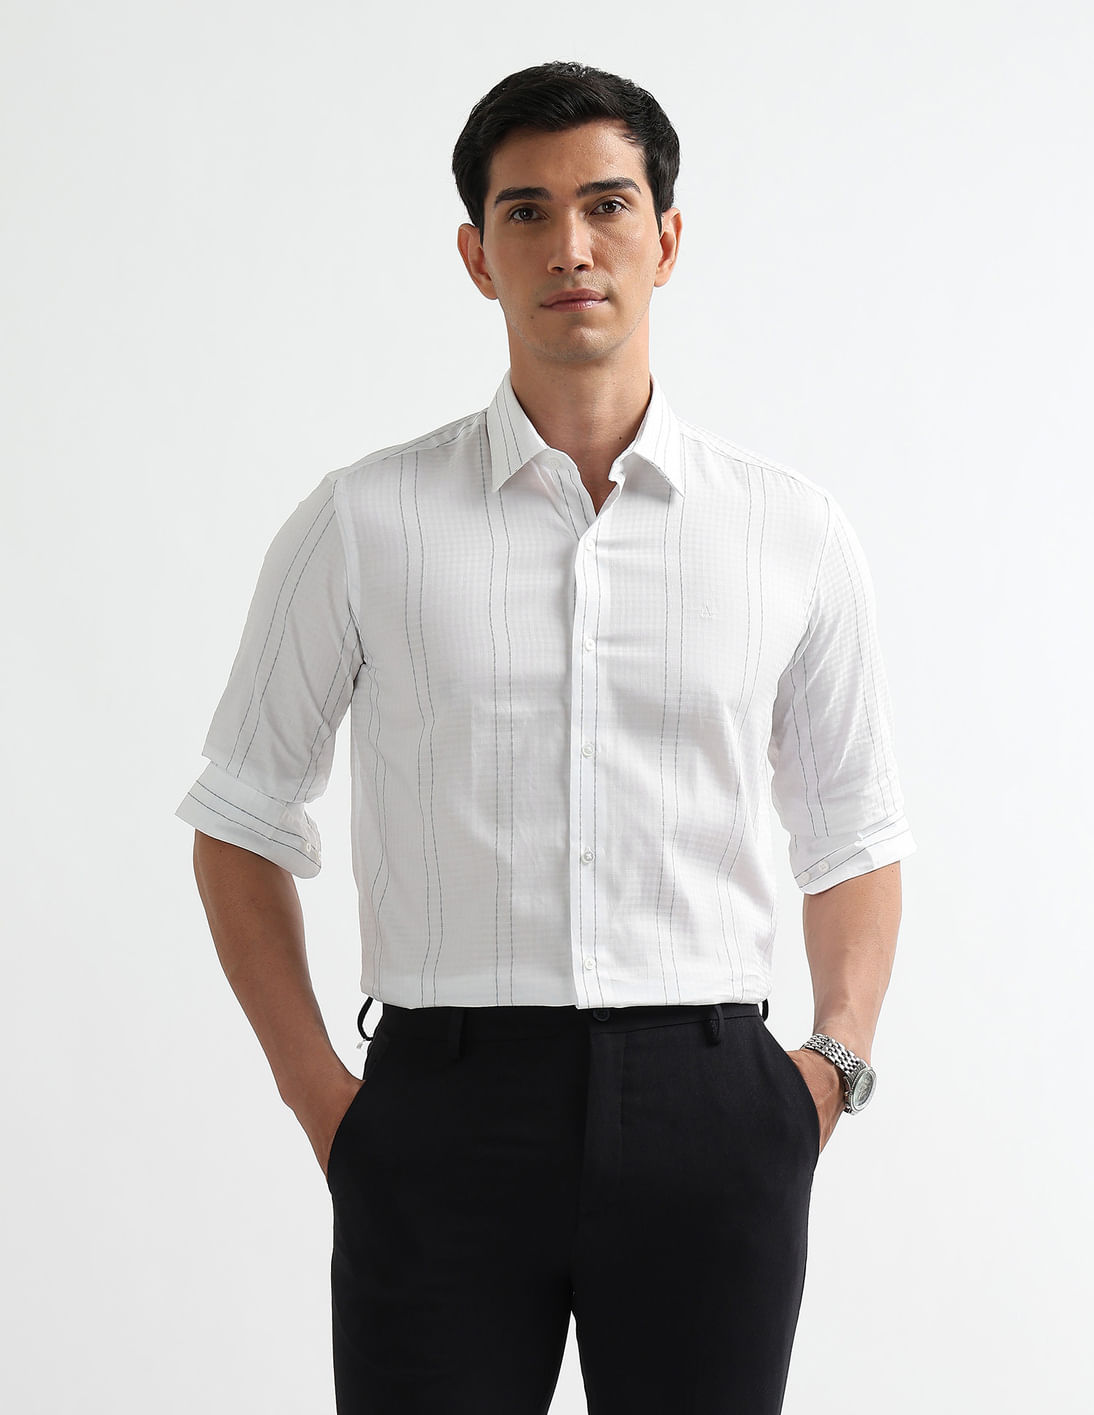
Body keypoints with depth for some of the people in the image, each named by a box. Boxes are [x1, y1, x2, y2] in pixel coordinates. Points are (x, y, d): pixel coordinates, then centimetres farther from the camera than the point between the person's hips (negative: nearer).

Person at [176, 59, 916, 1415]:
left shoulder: (795, 533, 6)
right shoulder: (362, 525, 2)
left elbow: (854, 834, 17)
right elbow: (242, 820, 10)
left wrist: (839, 1054, 2)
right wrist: (314, 1089, 1)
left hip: (705, 1111, 1)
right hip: (445, 1115, -1)